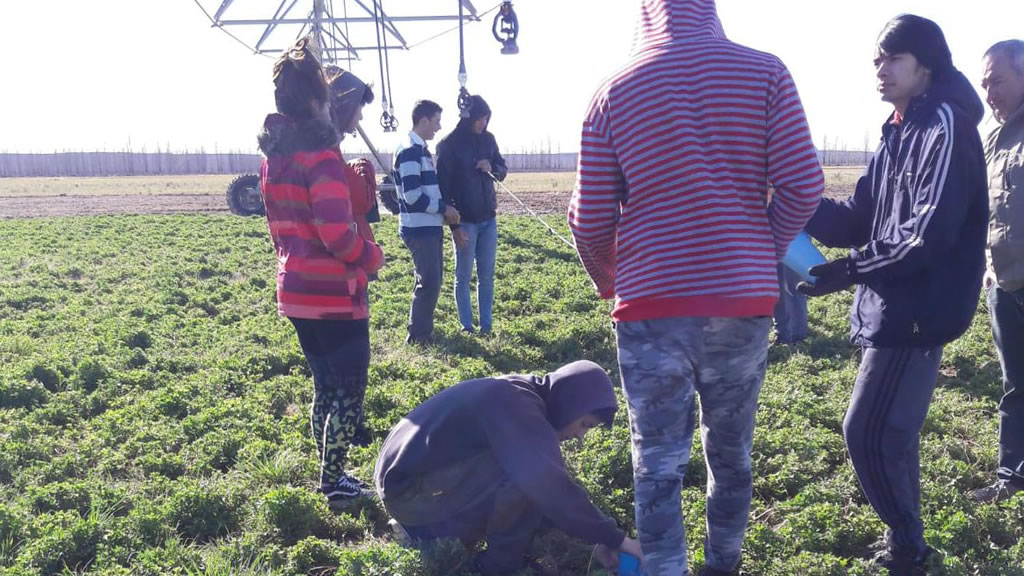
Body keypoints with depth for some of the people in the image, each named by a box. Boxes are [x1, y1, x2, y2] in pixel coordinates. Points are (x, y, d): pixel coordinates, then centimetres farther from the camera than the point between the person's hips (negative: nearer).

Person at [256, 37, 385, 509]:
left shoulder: (273, 159, 9)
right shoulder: (320, 156, -17)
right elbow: (337, 234, -24)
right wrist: (372, 256, -7)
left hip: (295, 291, 8)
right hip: (333, 294, -8)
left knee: (325, 386, 18)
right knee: (350, 390, 3)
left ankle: (329, 477, 25)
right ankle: (334, 484, 8)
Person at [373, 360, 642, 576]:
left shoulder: (520, 398, 7)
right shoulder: (517, 407, -23)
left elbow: (552, 480, 12)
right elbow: (551, 486, -30)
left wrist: (594, 535, 6)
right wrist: (611, 537, -21)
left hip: (411, 471, 10)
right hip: (409, 488, -10)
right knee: (526, 475, -24)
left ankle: (427, 530, 16)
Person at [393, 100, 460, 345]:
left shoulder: (421, 149, 15)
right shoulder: (409, 151, -16)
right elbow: (412, 196, -23)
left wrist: (444, 209, 8)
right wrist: (444, 208, -13)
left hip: (430, 226, 10)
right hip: (419, 228, -10)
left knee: (432, 280, 13)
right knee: (428, 282, -6)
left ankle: (424, 330, 22)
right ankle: (417, 334, 3)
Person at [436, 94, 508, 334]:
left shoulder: (488, 139, 5)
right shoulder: (449, 145, -10)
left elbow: (503, 170, 16)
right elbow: (443, 186, -11)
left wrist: (493, 169, -9)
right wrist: (454, 224, -15)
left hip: (489, 218, 5)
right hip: (465, 221, -5)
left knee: (487, 275, 7)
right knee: (464, 276, 3)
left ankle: (486, 326, 13)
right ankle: (467, 327, 9)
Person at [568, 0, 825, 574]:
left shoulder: (613, 93, -1)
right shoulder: (765, 73, -1)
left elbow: (590, 218, -1)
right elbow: (803, 187, -4)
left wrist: (609, 281, 18)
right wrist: (763, 255, 13)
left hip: (652, 305, -1)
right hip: (744, 300, 2)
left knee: (659, 462, 8)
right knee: (732, 451, 18)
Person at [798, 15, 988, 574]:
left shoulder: (946, 127, -15)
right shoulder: (899, 132, 15)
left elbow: (931, 233, -24)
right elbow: (859, 219, 11)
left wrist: (848, 272, -21)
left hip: (918, 311, -9)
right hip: (892, 307, 9)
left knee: (867, 432, -7)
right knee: (891, 430, 16)